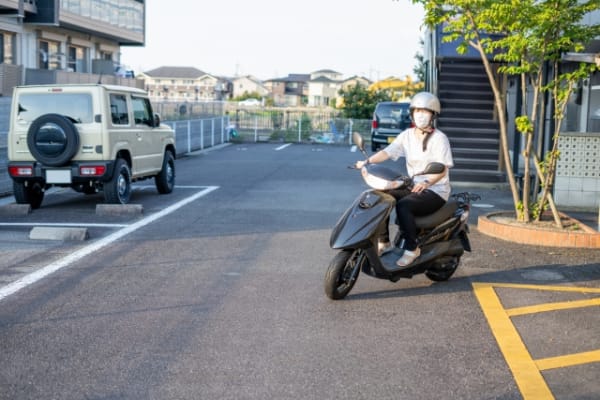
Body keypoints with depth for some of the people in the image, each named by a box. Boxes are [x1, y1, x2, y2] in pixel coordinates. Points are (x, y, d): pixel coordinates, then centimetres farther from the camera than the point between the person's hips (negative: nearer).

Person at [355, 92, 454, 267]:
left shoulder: (439, 138, -9)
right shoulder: (407, 135, 7)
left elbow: (442, 169, -18)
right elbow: (387, 151, -4)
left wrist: (426, 183, -37)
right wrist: (367, 161, -22)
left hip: (435, 190, -6)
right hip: (413, 186, 6)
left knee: (403, 205, -30)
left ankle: (412, 248, -17)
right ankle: (384, 242, -3)